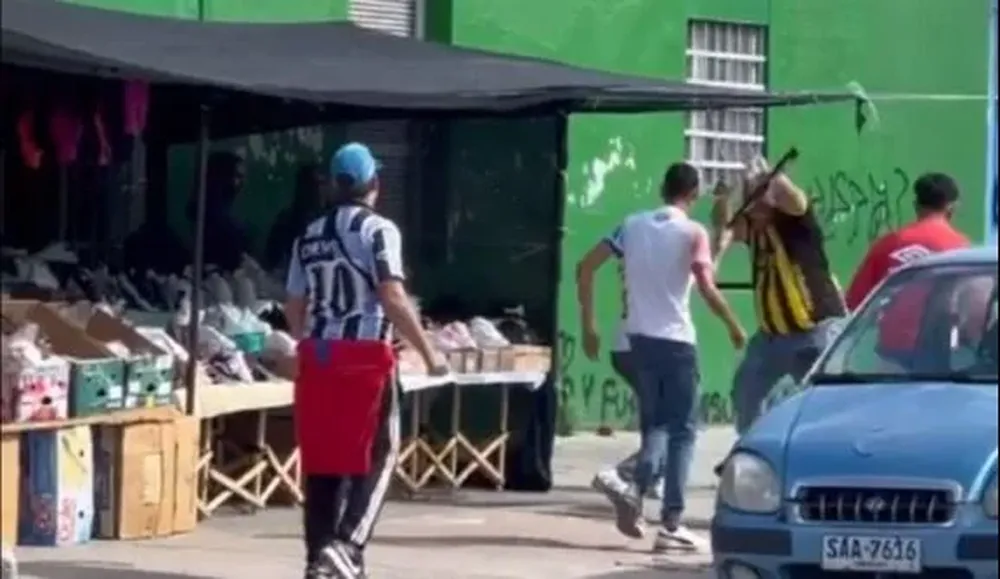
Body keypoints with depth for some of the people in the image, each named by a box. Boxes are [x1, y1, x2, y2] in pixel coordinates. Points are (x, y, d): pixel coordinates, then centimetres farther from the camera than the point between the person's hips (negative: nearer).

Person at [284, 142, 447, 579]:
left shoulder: (309, 236, 12)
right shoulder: (377, 230, -6)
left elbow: (294, 308, 15)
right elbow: (393, 300, -15)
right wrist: (428, 352, -9)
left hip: (317, 356, 6)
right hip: (365, 355, -6)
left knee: (322, 458, 10)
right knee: (376, 456, 2)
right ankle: (347, 544, -15)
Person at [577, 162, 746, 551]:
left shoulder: (633, 225, 7)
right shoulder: (692, 233, -6)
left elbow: (585, 267, 4)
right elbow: (708, 290, -14)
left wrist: (588, 325, 8)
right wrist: (734, 328, 2)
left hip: (639, 337, 5)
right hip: (676, 340, -5)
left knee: (655, 424, 17)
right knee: (682, 429, 3)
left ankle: (635, 490, -9)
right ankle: (671, 523, -2)